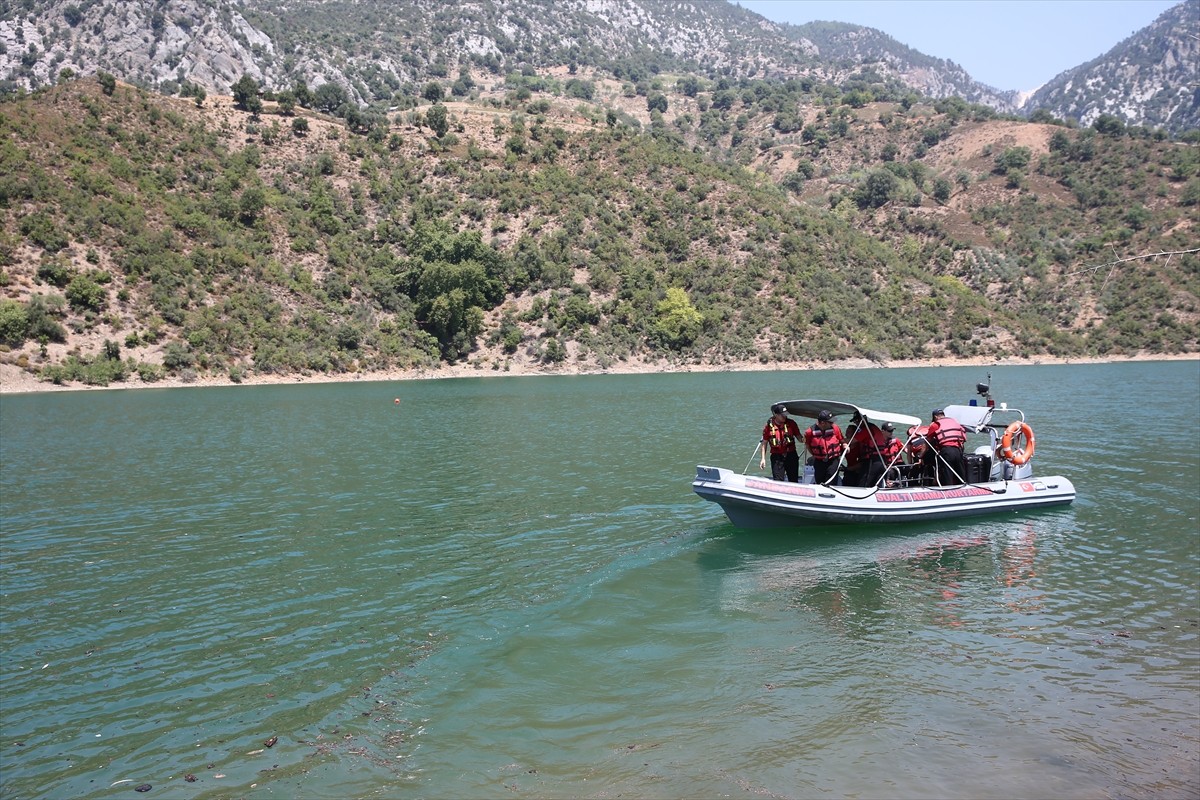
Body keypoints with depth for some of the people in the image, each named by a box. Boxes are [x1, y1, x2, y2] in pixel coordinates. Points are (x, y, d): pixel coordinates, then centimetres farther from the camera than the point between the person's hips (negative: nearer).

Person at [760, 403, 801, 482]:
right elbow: (764, 443, 4)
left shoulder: (791, 423, 0)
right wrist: (763, 458, 0)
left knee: (794, 481, 10)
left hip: (791, 455, 2)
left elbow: (798, 436, 5)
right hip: (777, 457, -2)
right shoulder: (769, 426, -3)